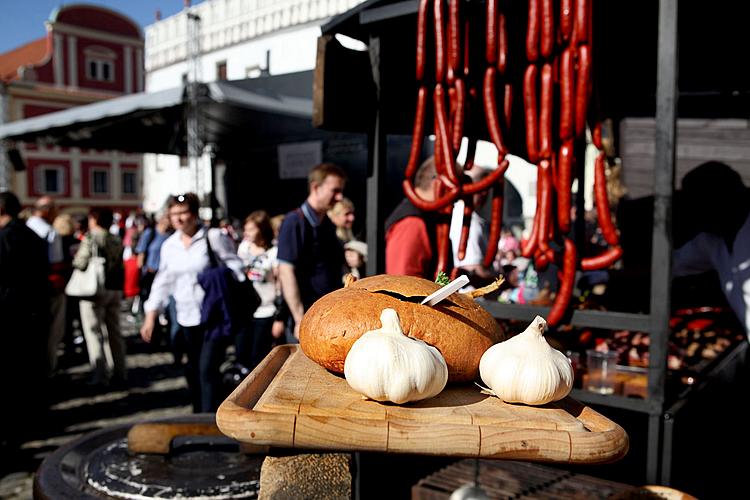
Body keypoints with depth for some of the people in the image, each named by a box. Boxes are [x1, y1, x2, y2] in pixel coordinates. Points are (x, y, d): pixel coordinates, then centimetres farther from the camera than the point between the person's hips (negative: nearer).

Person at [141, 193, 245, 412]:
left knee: (208, 369, -12)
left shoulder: (214, 237, -6)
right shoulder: (169, 246, 10)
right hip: (187, 319, 6)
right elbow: (163, 282, 16)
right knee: (194, 370, 12)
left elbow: (236, 270, -6)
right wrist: (151, 316, 12)